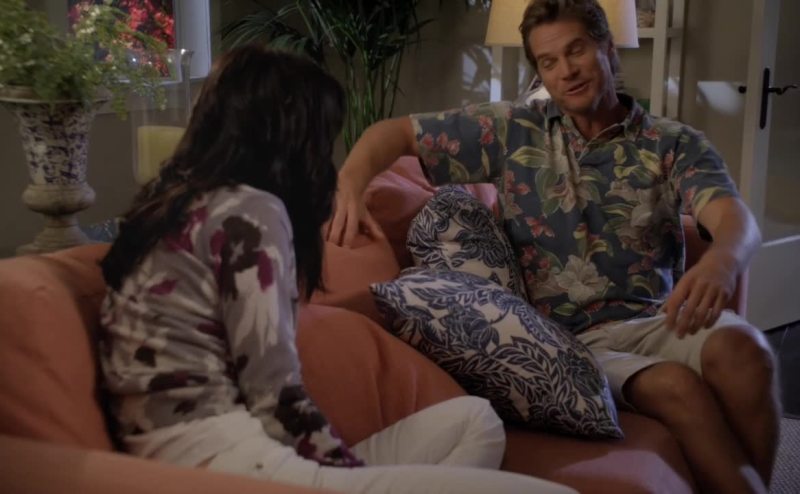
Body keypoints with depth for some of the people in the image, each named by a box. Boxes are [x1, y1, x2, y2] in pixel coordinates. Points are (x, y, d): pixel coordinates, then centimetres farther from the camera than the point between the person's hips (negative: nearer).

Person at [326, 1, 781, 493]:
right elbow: (396, 132, 9)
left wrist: (721, 263, -38)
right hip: (572, 338, -1)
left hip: (659, 319, 2)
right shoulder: (513, 131, 7)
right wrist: (348, 190, -13)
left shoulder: (676, 144, 6)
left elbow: (737, 219, -12)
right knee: (677, 386, -31)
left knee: (740, 347, -30)